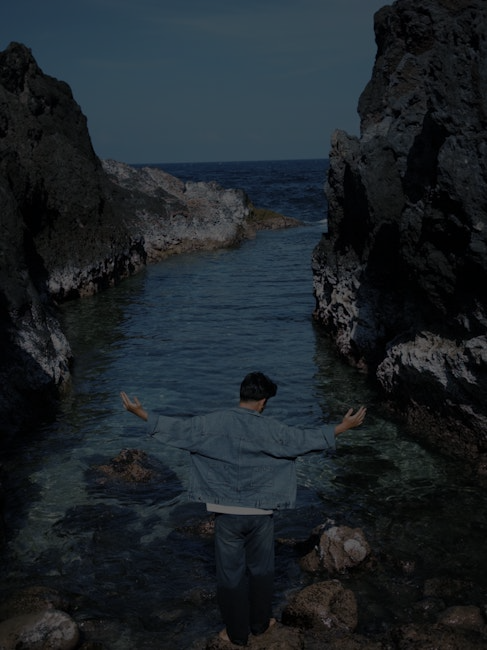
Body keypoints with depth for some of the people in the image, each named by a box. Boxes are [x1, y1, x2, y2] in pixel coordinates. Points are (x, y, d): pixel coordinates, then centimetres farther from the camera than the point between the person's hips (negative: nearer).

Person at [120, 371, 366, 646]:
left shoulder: (214, 422, -9)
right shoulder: (270, 428, -10)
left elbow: (177, 428, -6)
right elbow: (307, 439, -7)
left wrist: (141, 413, 4)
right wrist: (344, 426, 2)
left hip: (227, 513, 0)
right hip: (260, 513, 0)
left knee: (231, 573, 13)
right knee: (261, 569, 21)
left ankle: (237, 633, 25)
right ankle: (260, 623, 36)